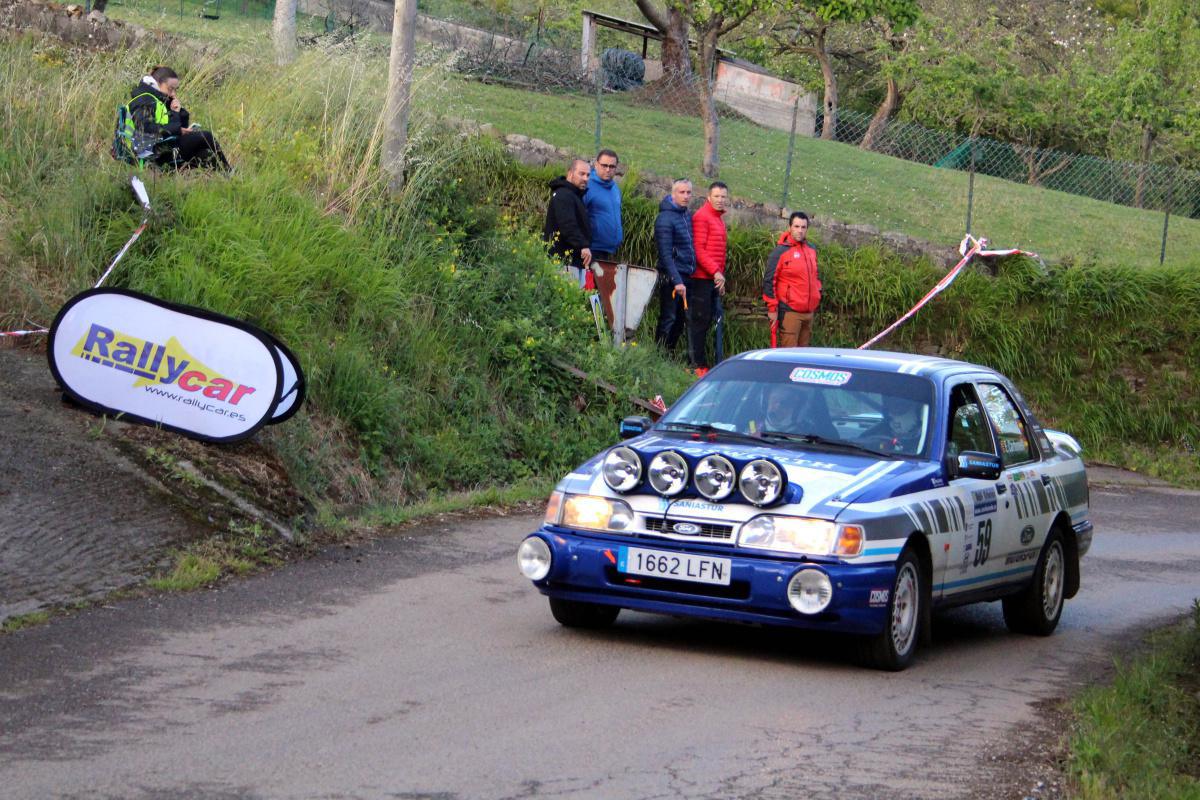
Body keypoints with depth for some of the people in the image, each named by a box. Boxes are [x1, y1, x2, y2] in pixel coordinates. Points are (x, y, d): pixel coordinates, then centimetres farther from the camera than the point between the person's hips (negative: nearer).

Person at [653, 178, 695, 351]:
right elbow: (665, 254, -17)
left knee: (680, 320, 12)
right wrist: (677, 281, -22)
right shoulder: (665, 218, -13)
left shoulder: (688, 215, 13)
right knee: (668, 319, -6)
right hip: (670, 277, -8)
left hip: (685, 276, 8)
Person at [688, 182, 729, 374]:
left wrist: (721, 278, 19)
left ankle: (699, 362, 12)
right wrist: (715, 272, -18)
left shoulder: (719, 220, 20)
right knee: (699, 320, -8)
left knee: (706, 321, 9)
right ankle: (698, 365, -8)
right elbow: (699, 249, -15)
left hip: (714, 279, 9)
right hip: (702, 277, -9)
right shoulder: (702, 217, -8)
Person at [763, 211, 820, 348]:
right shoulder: (781, 251, -7)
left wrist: (817, 296, 18)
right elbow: (769, 281, -8)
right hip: (789, 311, -7)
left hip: (809, 311, 7)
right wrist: (772, 308, -10)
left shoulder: (811, 250, 13)